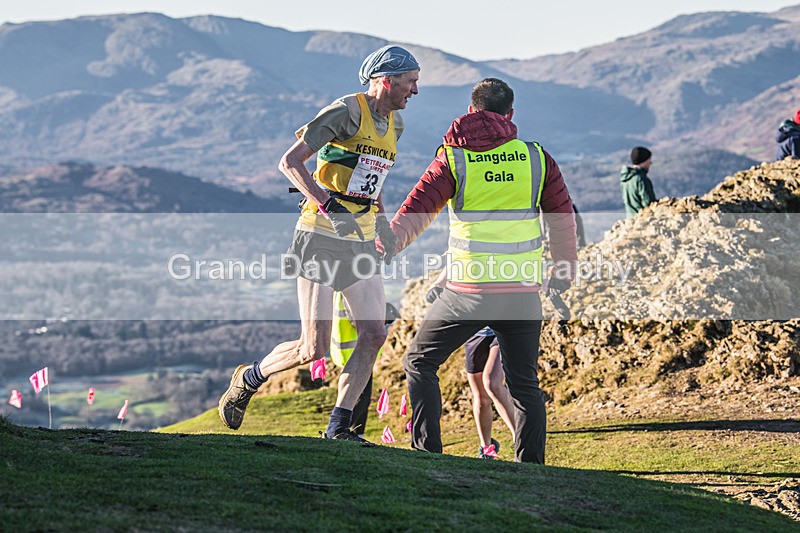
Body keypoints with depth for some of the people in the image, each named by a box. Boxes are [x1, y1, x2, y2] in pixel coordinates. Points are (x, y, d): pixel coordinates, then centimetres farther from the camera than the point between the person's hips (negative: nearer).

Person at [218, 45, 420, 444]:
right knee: (314, 348, -8)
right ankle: (248, 379, 18)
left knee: (374, 334, -5)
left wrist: (382, 224, 17)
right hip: (321, 236, -8)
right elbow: (290, 162, -16)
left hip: (359, 243, 8)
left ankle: (338, 426, 2)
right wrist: (330, 206, -25)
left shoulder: (393, 124, 14)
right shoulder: (347, 111, -12)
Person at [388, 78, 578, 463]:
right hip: (522, 289, 2)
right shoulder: (536, 158, 5)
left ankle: (426, 451, 7)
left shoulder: (453, 160, -1)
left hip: (468, 290, -2)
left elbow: (415, 213, -8)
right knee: (524, 383, 14)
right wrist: (564, 270, 26)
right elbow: (562, 217, 13)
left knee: (420, 362, 15)